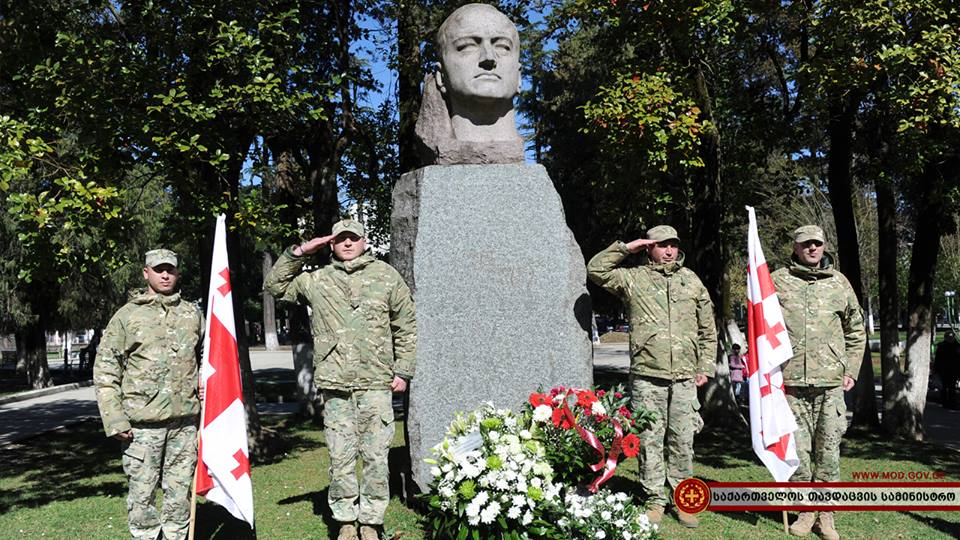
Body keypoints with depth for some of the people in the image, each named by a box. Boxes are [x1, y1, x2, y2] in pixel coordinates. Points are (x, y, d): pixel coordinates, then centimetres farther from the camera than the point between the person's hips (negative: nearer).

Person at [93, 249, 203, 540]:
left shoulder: (193, 313, 10)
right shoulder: (127, 316, 0)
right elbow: (104, 371, -1)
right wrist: (114, 421, -8)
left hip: (185, 420, 3)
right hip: (142, 422, -3)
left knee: (180, 492, 10)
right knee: (142, 493, 1)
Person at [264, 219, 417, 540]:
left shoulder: (386, 276, 7)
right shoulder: (316, 280, 11)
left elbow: (406, 328, 8)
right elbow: (274, 285, 16)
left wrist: (403, 371, 4)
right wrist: (298, 253, 6)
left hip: (376, 383, -1)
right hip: (334, 384, 1)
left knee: (375, 455, 2)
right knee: (340, 457, 7)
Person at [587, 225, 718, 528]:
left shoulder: (692, 281, 13)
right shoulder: (634, 278, 5)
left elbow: (708, 330, 16)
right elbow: (596, 270, -5)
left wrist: (705, 367, 9)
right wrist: (625, 248, -4)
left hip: (684, 378, 2)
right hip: (647, 376, -2)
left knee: (682, 441, 7)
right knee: (650, 440, 4)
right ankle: (655, 500, 16)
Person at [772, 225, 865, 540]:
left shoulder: (839, 283, 10)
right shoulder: (777, 281, 2)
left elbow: (856, 331, 17)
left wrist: (851, 370, 10)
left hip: (831, 383, 2)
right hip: (790, 382, -1)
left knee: (828, 451, 6)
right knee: (797, 450, 4)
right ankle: (805, 511, 19)